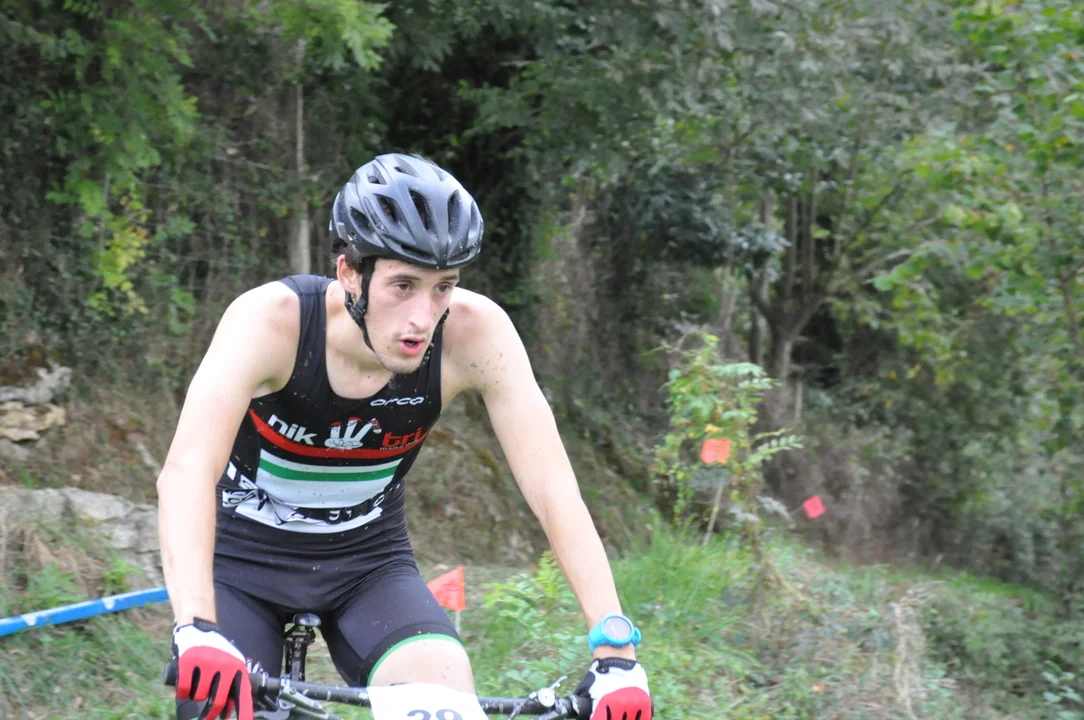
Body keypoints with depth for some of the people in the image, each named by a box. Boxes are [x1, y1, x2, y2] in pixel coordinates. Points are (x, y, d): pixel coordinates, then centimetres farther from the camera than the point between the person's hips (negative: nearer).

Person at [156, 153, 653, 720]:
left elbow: (553, 490, -24)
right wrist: (197, 630, -56)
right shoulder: (273, 319, -29)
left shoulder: (475, 331, -23)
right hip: (243, 558, -1)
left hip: (366, 563, 1)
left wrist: (615, 650, -34)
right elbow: (186, 470, -41)